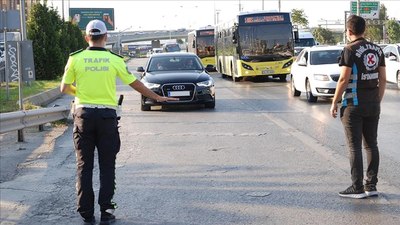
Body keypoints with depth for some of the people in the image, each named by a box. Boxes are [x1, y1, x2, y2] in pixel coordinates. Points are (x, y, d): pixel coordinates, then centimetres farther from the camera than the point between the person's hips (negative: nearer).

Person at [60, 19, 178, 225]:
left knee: (84, 166, 7)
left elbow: (64, 88, 6)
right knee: (107, 166, 7)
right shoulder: (114, 60, -2)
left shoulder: (76, 59, -1)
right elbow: (135, 84, 5)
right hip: (107, 116, 0)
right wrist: (158, 97, 17)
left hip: (84, 115, 1)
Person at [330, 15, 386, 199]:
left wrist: (334, 103, -8)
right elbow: (382, 79, 9)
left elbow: (344, 79, -15)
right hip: (373, 104, 6)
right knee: (371, 145, 11)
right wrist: (378, 101, 18)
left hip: (353, 104, -6)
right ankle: (371, 186, 14)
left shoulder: (350, 50, -11)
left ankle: (357, 188, 0)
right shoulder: (377, 50, 8)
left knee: (355, 147, -2)